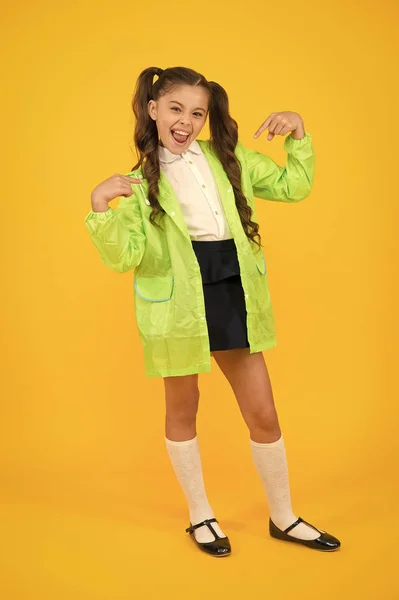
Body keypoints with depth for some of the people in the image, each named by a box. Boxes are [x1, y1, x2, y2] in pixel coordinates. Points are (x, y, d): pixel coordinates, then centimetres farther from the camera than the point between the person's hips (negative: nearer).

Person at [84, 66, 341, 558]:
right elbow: (123, 257, -12)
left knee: (263, 414, 8)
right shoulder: (139, 183, -2)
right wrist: (100, 205, -26)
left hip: (233, 297, 3)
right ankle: (200, 517, 36)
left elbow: (294, 187, 12)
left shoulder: (228, 158, 7)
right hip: (180, 303, -2)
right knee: (183, 410, 14)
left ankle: (283, 518, 31)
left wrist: (298, 134, -1)